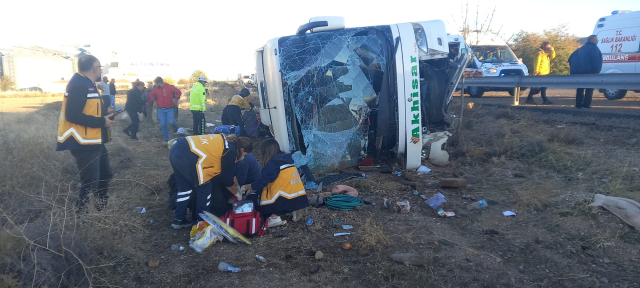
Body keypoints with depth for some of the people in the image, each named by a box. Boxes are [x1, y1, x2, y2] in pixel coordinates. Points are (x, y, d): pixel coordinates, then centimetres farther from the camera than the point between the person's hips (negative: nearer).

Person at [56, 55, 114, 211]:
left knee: (104, 174, 22)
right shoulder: (79, 85, -19)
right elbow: (73, 115, -27)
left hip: (94, 142, 11)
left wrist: (105, 111, 5)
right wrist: (102, 122, -21)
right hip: (84, 144, -11)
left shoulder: (88, 84, 15)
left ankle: (101, 207, 38)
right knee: (90, 183, -4)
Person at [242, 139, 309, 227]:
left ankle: (274, 217, -5)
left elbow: (260, 183, -6)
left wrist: (245, 187, 12)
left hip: (286, 202, -8)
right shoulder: (287, 161, 14)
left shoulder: (272, 165, -10)